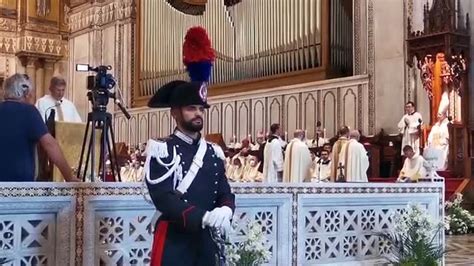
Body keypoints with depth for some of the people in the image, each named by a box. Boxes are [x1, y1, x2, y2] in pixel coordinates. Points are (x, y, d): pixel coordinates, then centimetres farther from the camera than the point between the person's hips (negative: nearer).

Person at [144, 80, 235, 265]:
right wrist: (204, 216, -29)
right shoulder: (161, 151, -7)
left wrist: (225, 210, -15)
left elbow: (225, 193, 10)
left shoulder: (214, 152, 12)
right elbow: (163, 197, -17)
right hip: (173, 242, -6)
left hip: (207, 242, 6)